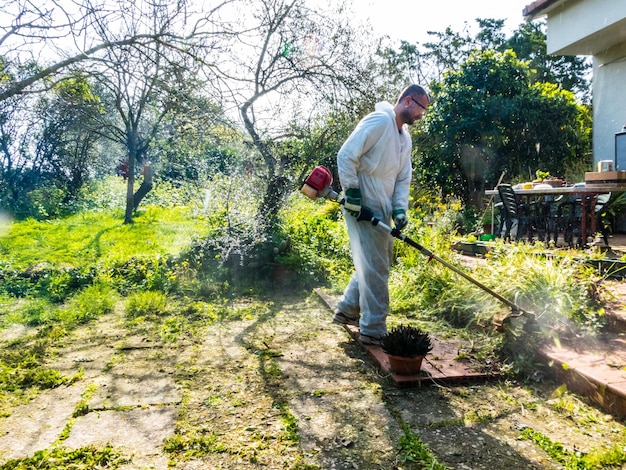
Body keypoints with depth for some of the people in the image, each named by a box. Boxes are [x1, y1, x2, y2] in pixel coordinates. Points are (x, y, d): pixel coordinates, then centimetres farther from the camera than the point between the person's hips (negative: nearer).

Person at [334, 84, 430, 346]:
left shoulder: (405, 138, 16)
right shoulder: (379, 121, -12)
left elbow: (403, 179, 13)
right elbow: (346, 155, -18)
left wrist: (400, 209, -2)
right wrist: (352, 192, -20)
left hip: (382, 210, 10)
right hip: (362, 206, -10)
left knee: (375, 263, 16)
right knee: (375, 267, -6)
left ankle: (347, 310, 30)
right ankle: (373, 329, 4)